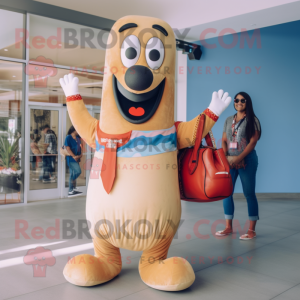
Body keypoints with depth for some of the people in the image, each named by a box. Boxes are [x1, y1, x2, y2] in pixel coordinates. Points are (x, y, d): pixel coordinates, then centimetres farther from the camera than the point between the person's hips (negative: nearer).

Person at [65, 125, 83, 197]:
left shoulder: (78, 138, 14)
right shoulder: (68, 137, -8)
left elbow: (80, 147, 17)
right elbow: (67, 148, -14)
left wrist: (80, 155, -1)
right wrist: (74, 156, -20)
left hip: (76, 159, 8)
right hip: (71, 159, -8)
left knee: (73, 174, 10)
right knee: (78, 171, -19)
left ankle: (71, 191, 15)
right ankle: (73, 187, 1)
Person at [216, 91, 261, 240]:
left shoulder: (252, 120, -1)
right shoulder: (228, 120, 13)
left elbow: (253, 142, -10)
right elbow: (224, 140, 10)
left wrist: (239, 158, -18)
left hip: (247, 160, -5)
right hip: (230, 161, 5)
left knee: (249, 193, 0)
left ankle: (252, 230, 6)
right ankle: (228, 227, 14)